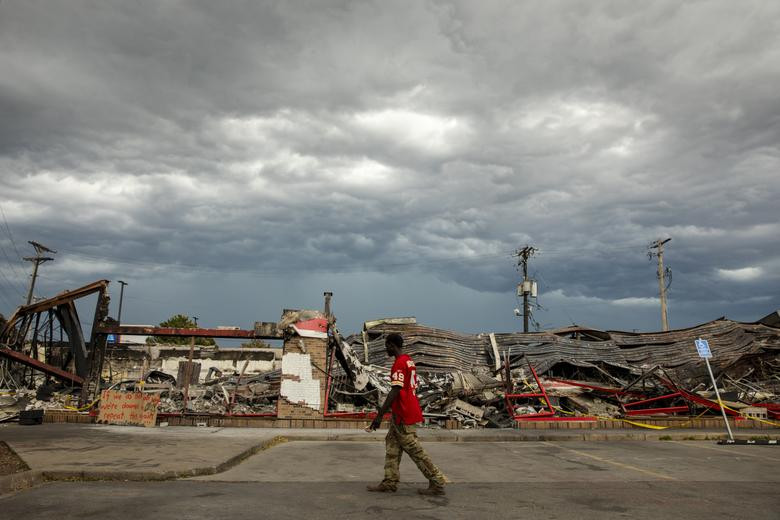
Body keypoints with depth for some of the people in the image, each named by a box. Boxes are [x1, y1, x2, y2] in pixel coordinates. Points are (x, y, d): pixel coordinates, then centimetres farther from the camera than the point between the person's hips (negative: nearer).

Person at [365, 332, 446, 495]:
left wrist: (380, 415, -23)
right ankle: (390, 483, 17)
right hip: (408, 412, 10)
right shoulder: (409, 361, 12)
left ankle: (437, 483, 6)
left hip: (404, 415, -10)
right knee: (392, 446, 13)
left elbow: (395, 392, -25)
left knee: (415, 450, -2)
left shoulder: (399, 363, -18)